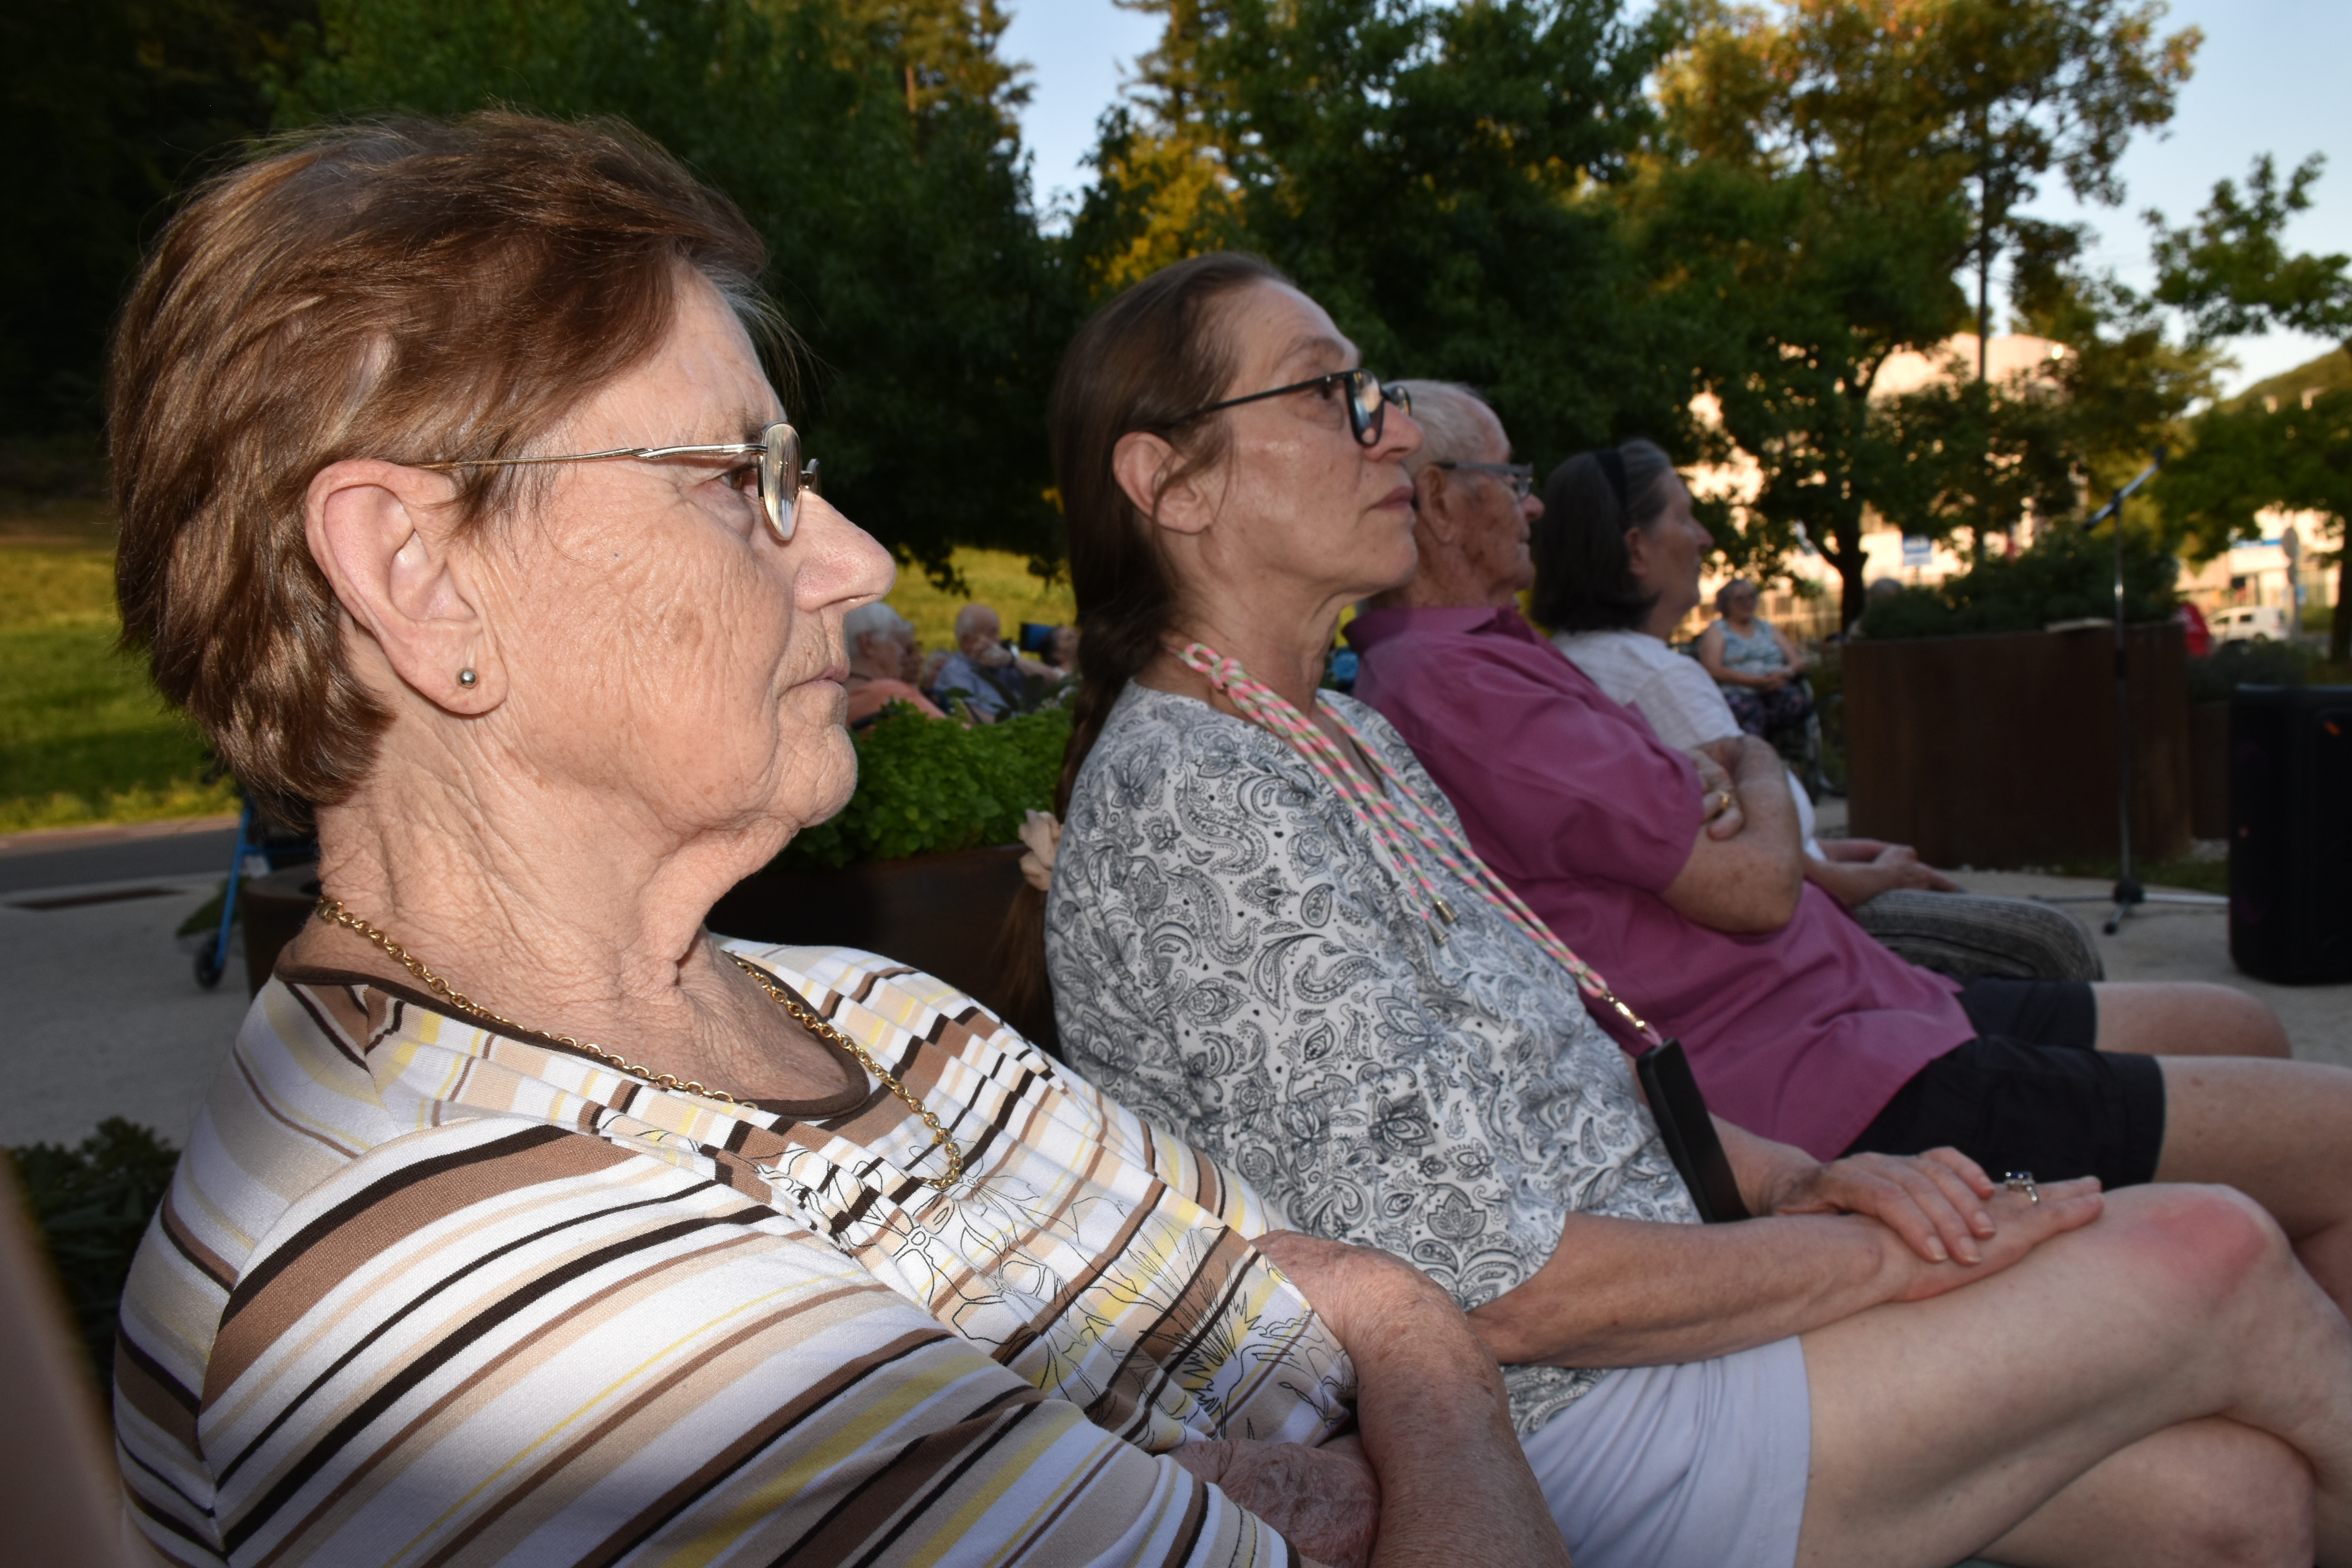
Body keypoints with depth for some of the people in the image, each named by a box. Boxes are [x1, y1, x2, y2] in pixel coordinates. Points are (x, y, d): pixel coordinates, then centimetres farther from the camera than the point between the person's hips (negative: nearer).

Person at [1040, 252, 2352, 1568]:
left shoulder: (1340, 737, 10)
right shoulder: (1190, 810, -22)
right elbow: (1509, 1291, -23)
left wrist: (1796, 1178, -1)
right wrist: (1882, 1257, -12)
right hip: (1556, 1435, -8)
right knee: (2217, 1262, -7)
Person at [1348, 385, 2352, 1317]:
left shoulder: (1444, 672, 16)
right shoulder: (1450, 681, -19)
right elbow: (1753, 886, -19)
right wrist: (1761, 773, 2)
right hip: (1828, 1091, -11)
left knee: (2240, 1031, 21)